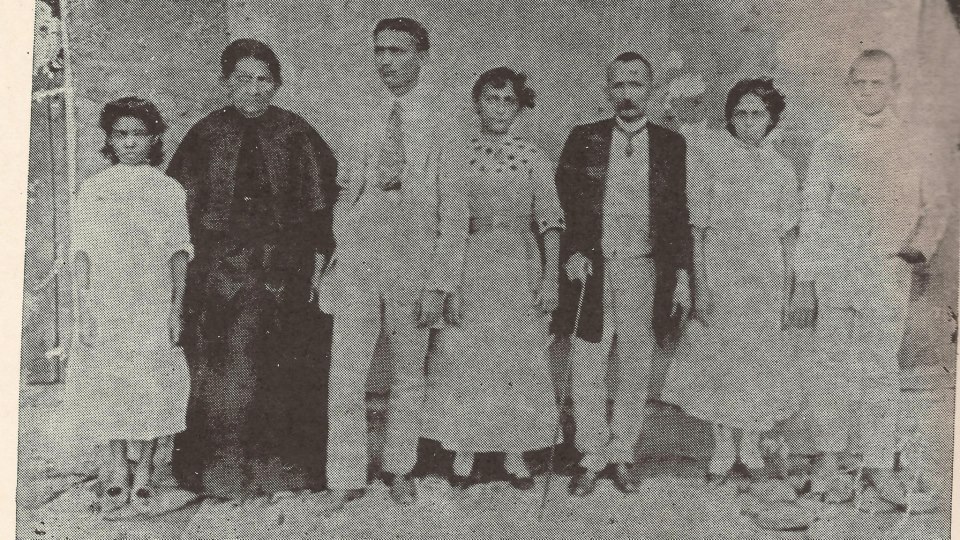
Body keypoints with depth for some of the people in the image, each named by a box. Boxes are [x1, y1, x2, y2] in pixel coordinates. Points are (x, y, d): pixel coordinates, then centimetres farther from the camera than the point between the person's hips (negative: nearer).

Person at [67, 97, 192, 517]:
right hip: (104, 305, 1)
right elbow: (82, 252, 6)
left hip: (153, 305, -1)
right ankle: (119, 470, 15)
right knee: (108, 388, 1)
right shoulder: (92, 190, 9)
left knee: (152, 389, -1)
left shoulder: (169, 190, 7)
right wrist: (83, 307, -3)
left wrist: (176, 309, -4)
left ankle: (143, 473, 11)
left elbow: (179, 253, 4)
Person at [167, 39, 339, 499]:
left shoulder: (295, 134, 5)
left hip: (284, 266, 0)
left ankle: (281, 465, 15)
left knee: (282, 366, 3)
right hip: (219, 266, 0)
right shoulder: (205, 135, 6)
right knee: (220, 365, -1)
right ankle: (220, 467, 11)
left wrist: (319, 250, -2)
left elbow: (323, 194, 5)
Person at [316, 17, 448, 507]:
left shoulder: (442, 120, -4)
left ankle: (399, 470, 25)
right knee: (345, 375, -1)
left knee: (409, 373, 8)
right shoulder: (366, 117, 11)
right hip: (356, 256, 3)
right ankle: (345, 482, 10)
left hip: (413, 257, -3)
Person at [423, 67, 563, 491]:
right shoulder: (455, 155, 1)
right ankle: (463, 458, 13)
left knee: (522, 362, 4)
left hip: (523, 268, 1)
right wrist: (451, 287, -9)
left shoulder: (533, 157, 5)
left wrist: (550, 279, -6)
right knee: (465, 359, 1)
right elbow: (452, 225, -4)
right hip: (473, 269, -1)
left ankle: (515, 456, 15)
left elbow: (549, 221, 2)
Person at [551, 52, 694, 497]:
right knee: (587, 366, 1)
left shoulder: (671, 144, 7)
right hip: (591, 265, 0)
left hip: (645, 270, 0)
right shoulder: (584, 139, 7)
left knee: (635, 368, 6)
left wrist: (681, 274, 1)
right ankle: (591, 458, 13)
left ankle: (621, 455, 19)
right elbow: (562, 202, 5)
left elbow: (681, 214, 7)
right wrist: (573, 253, -7)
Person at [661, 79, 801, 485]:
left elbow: (786, 236, 8)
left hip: (766, 275, 2)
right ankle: (723, 448, 14)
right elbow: (698, 232, -1)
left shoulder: (782, 170, 6)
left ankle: (751, 447, 19)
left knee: (762, 357, 4)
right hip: (721, 272, -2)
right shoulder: (712, 164, 0)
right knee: (720, 357, 1)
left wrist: (788, 289, 4)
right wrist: (701, 284, -8)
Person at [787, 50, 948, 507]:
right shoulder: (830, 148, 3)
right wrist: (804, 285, -1)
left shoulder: (914, 148, 5)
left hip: (889, 279, 1)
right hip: (833, 276, 0)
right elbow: (811, 218, 3)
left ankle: (879, 463, 17)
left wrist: (921, 246, -9)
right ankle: (828, 458, 19)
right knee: (832, 368, 5)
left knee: (882, 371, 5)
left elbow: (934, 208, 12)